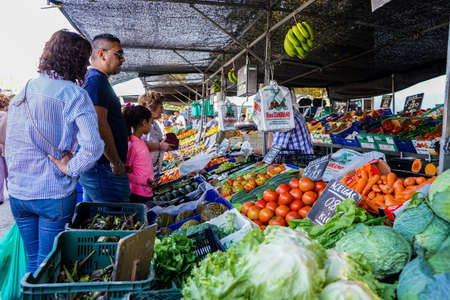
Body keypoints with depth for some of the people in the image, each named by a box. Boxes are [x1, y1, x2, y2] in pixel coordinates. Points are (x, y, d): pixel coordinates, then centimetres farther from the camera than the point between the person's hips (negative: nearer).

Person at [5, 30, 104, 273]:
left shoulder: (21, 93, 5)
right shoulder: (74, 95, -13)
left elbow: (9, 145, 10)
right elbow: (93, 146, -26)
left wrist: (14, 177, 18)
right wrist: (70, 169, -12)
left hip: (17, 192, 5)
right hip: (54, 195, -5)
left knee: (32, 260, 21)